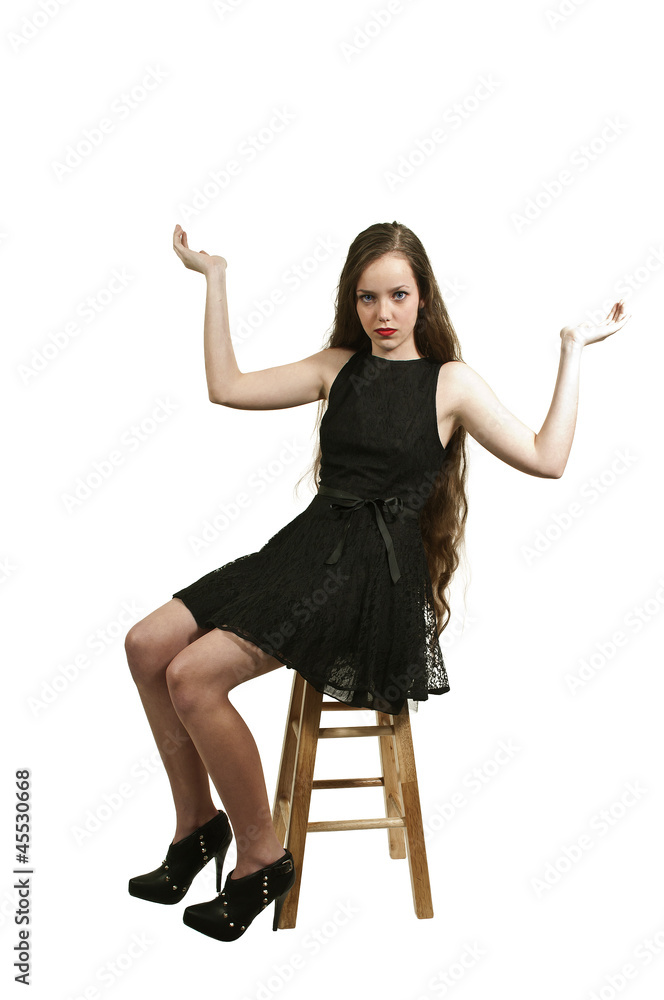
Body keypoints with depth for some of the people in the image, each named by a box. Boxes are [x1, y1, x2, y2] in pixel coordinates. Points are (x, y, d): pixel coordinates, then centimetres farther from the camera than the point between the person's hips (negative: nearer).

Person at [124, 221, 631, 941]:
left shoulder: (450, 382, 2)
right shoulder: (338, 367, 15)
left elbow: (546, 458, -7)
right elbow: (227, 388, 12)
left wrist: (572, 352, -6)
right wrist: (216, 280, 14)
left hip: (377, 570, -6)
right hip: (308, 544, 6)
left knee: (194, 676, -21)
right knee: (148, 645, -5)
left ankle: (260, 860, -2)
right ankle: (197, 823, 11)